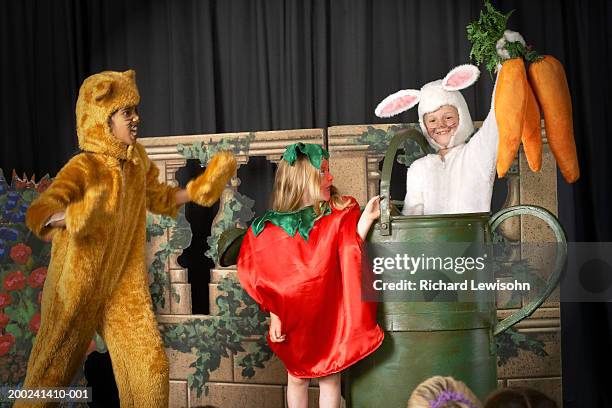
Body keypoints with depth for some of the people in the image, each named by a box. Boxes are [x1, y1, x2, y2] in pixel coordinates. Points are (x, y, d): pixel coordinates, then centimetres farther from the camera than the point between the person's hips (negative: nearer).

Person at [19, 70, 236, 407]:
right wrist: (74, 215, -56)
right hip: (77, 287, -5)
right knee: (53, 368, 10)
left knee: (151, 365, -2)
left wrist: (202, 187, 7)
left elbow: (159, 199, 18)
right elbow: (37, 215, -36)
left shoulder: (137, 160, -2)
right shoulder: (83, 168, -23)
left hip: (124, 285, 5)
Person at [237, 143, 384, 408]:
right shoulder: (272, 228, -6)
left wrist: (366, 219, -28)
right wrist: (274, 316, -6)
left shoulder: (341, 214, -2)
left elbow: (350, 252, -15)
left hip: (330, 314, 0)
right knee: (297, 377, 10)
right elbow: (267, 280, -1)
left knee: (330, 377, 5)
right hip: (294, 318, 0)